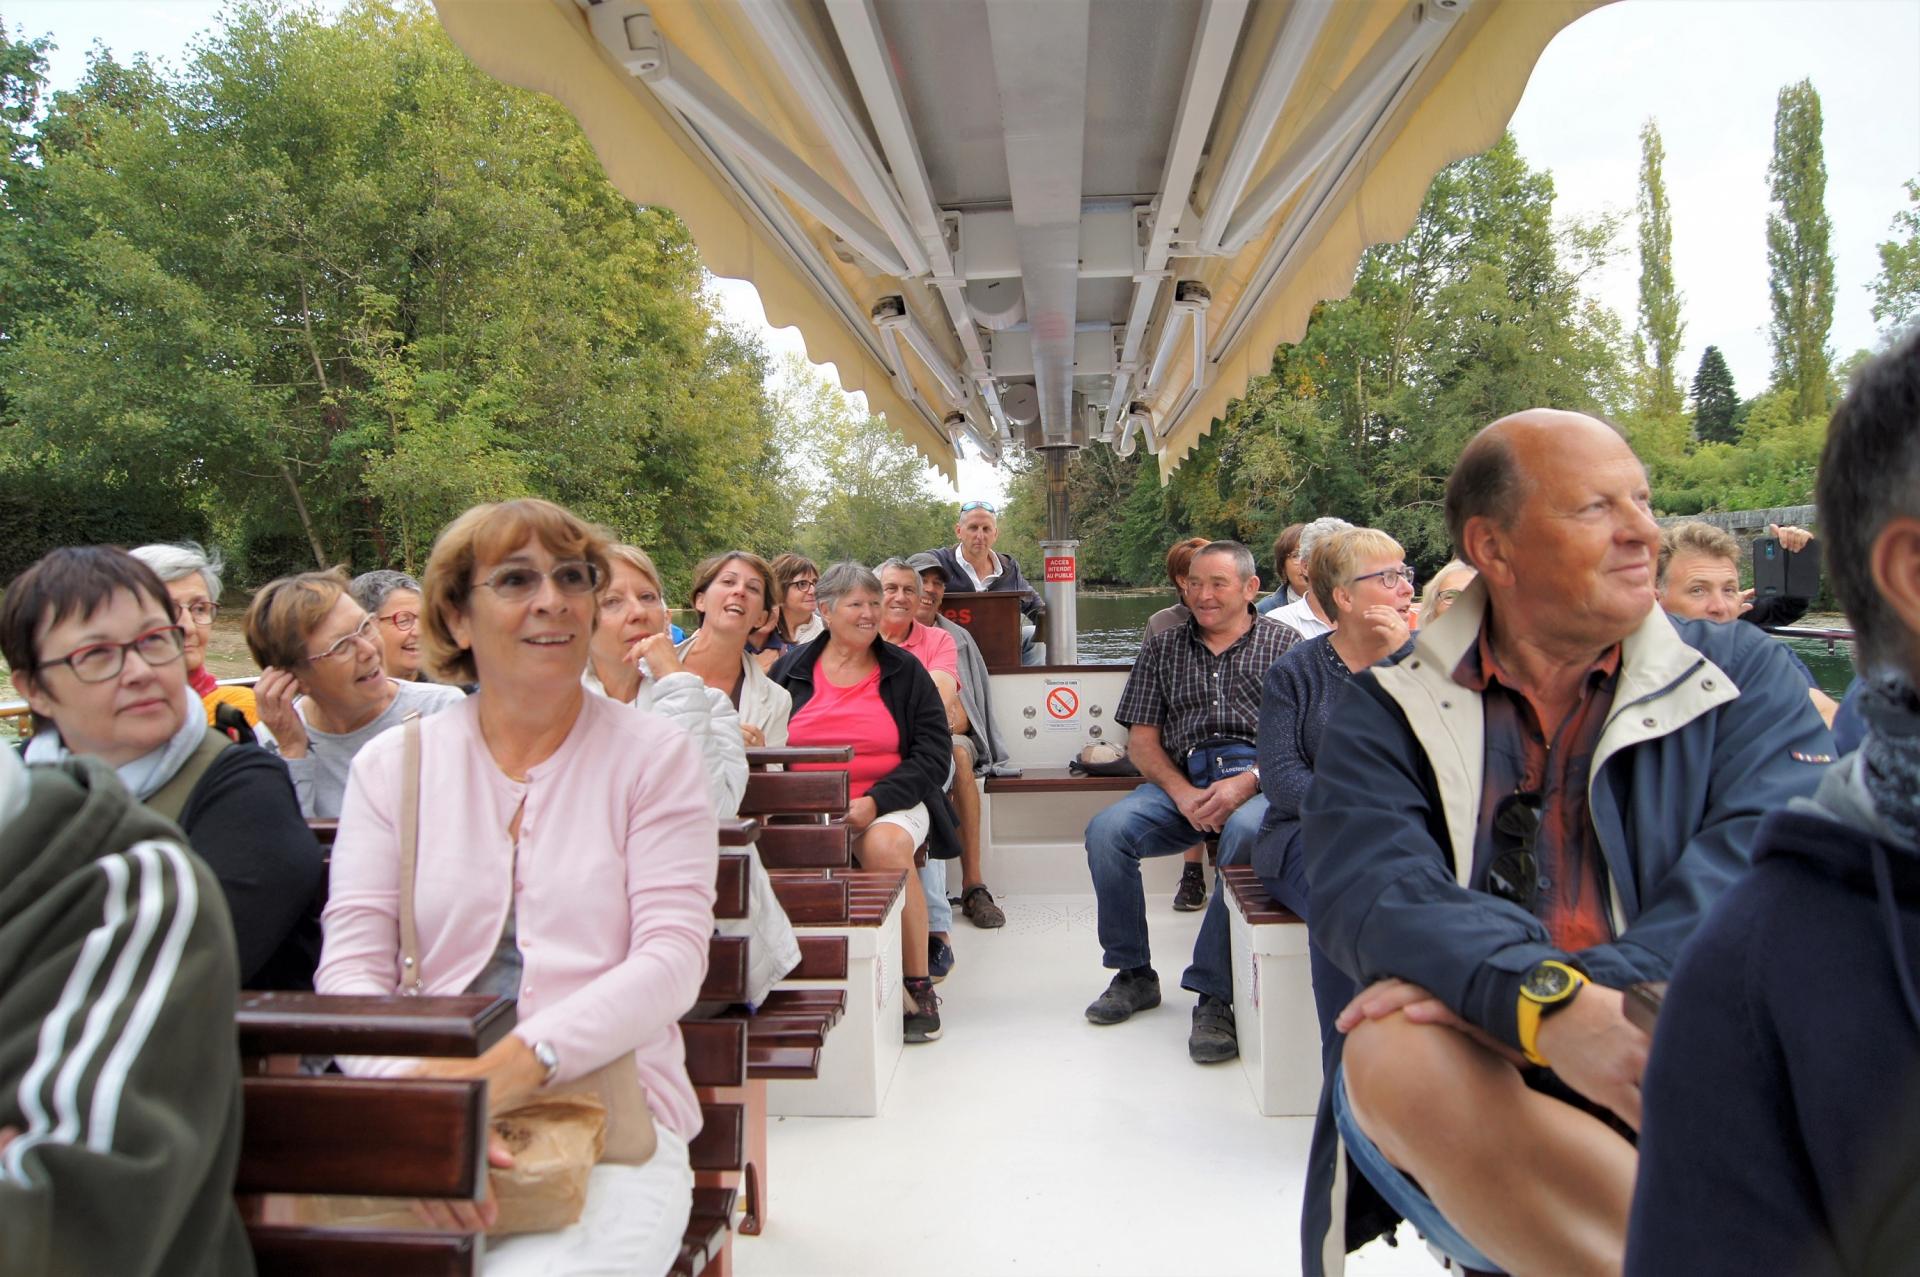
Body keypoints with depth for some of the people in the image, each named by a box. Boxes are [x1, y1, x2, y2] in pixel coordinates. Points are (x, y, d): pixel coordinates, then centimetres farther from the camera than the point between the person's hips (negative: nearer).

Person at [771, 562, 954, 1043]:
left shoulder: (904, 671, 10)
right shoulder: (790, 669, 14)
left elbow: (935, 752, 2)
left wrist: (875, 802, -13)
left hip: (890, 803, -1)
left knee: (886, 845, -34)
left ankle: (918, 986, -19)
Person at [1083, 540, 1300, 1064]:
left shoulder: (1282, 643, 12)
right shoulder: (1163, 648, 21)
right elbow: (1142, 740, 15)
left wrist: (1246, 784, -15)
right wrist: (1182, 793, -5)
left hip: (1259, 777, -3)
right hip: (1183, 780, 4)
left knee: (1244, 832, -37)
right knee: (1106, 830, -23)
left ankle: (1214, 995, -26)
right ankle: (1134, 974, -3)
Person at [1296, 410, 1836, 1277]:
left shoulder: (1742, 677, 10)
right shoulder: (1389, 713, 5)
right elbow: (1372, 894, -13)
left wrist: (1606, 991, -26)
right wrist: (1554, 1011, -32)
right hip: (1480, 1103, 0)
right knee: (1397, 1053, -32)